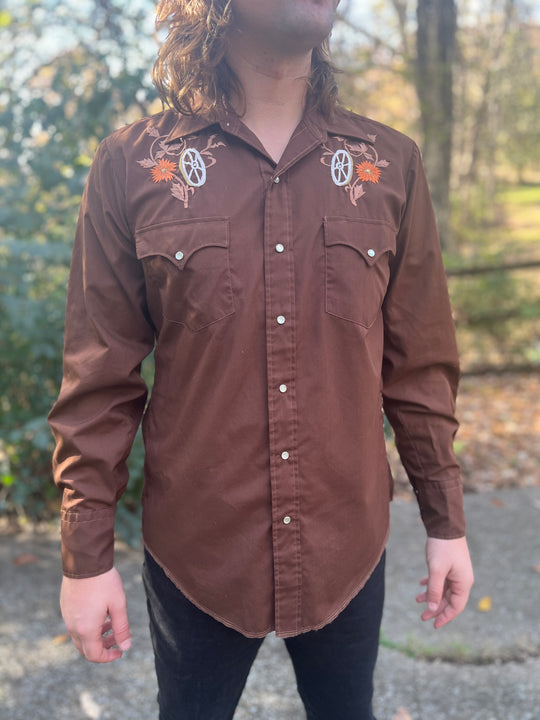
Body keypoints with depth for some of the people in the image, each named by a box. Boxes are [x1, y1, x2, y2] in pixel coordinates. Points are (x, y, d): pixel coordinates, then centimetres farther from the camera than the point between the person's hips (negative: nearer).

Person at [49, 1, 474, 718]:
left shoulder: (391, 165, -1)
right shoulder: (131, 166, -7)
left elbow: (420, 365, 3)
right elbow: (98, 384, -5)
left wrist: (445, 521, 5)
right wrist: (87, 558, -4)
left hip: (348, 545, 2)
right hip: (196, 550, -1)